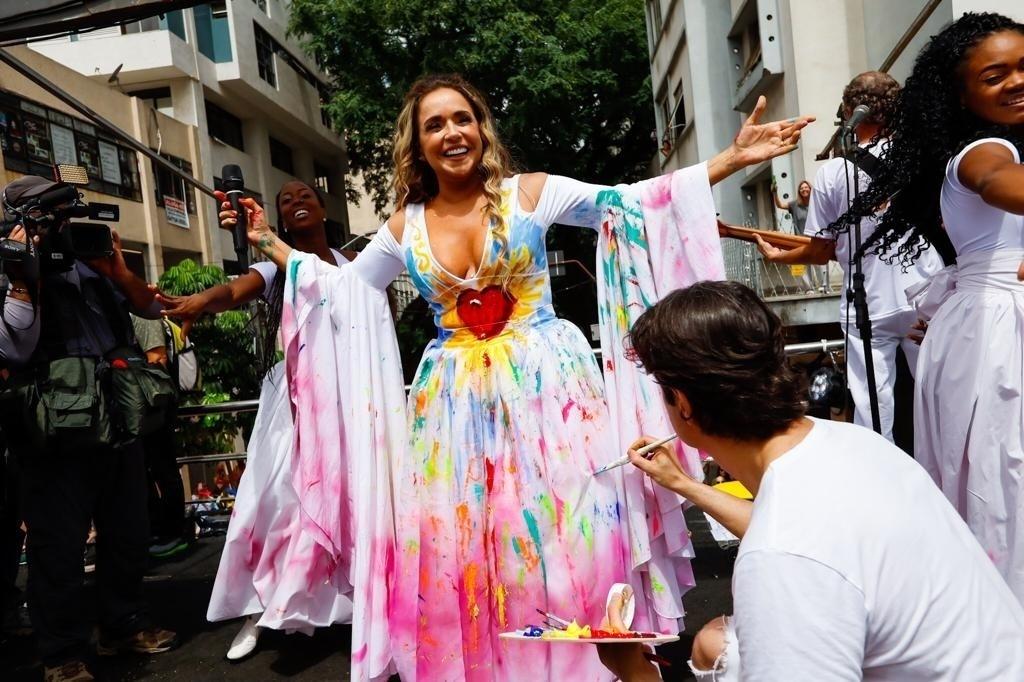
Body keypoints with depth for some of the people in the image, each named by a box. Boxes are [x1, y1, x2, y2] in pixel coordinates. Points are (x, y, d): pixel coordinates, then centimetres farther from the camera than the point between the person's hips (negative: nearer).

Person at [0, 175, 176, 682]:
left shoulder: (92, 268, 13)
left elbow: (152, 308, 10)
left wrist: (117, 270, -5)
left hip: (119, 426, 5)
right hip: (60, 437, -5)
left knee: (128, 534, 15)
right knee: (59, 547, 3)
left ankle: (123, 624, 33)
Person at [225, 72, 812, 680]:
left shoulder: (530, 193, -2)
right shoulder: (406, 228, 7)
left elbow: (632, 203, -4)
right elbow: (338, 287, 19)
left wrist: (733, 159, -10)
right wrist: (270, 242, 17)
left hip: (545, 385, -2)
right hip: (455, 401, 3)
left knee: (570, 538, 0)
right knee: (459, 551, 6)